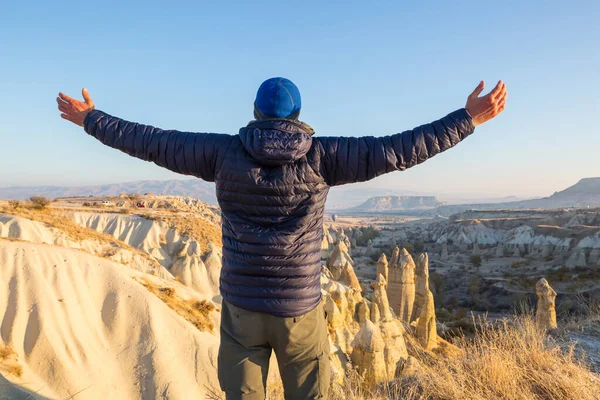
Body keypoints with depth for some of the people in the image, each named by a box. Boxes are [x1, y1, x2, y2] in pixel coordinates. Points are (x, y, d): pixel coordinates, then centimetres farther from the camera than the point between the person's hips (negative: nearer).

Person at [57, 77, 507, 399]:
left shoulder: (225, 152, -5)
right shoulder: (320, 155, -9)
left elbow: (153, 142, 2)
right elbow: (398, 150, -10)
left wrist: (90, 118, 17)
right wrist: (469, 118, -2)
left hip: (241, 306, 2)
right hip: (299, 309, -1)